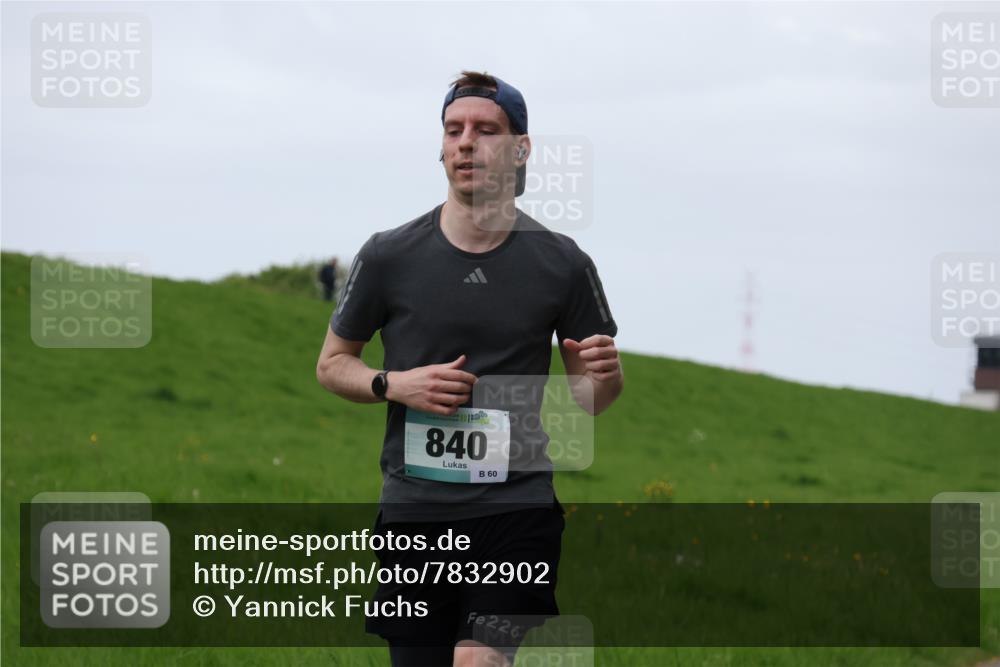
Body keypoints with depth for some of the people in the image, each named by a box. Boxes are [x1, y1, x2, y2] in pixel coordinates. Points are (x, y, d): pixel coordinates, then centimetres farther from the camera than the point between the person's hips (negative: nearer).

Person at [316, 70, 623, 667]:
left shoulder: (562, 263, 1)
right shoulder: (388, 256, 1)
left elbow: (591, 399, 9)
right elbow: (332, 363, 12)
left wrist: (605, 374, -15)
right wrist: (395, 385, -8)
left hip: (516, 509, -2)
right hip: (414, 510, 2)